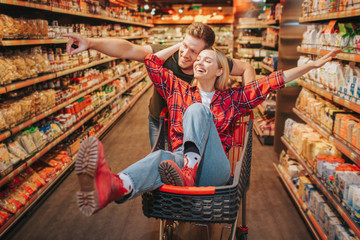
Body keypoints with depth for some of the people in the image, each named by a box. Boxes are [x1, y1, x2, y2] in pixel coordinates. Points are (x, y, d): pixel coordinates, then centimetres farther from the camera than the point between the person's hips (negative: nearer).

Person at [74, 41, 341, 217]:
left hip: (214, 169, -1)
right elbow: (152, 62, 18)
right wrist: (183, 44, 24)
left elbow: (272, 81, 12)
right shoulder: (179, 90, 20)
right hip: (180, 160, 1)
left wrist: (312, 65, 10)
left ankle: (187, 174, -43)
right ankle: (116, 186, -70)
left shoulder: (232, 98, 17)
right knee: (159, 158, -38)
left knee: (197, 110, -24)